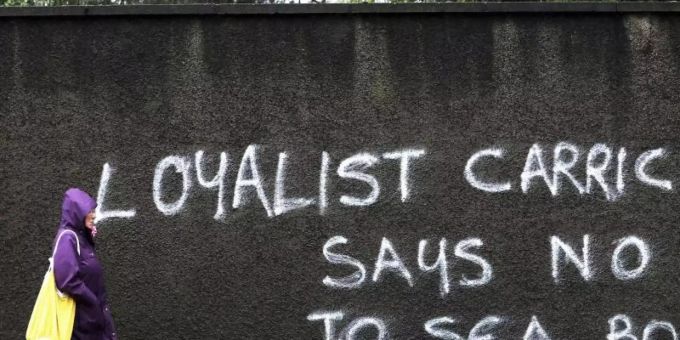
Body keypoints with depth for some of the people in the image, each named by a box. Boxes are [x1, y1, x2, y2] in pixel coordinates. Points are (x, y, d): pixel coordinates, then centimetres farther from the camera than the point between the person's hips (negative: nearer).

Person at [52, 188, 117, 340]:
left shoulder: (82, 236, 11)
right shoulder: (67, 238, -15)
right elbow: (68, 281, -22)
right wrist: (96, 305, -16)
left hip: (92, 313, 8)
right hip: (80, 316, -8)